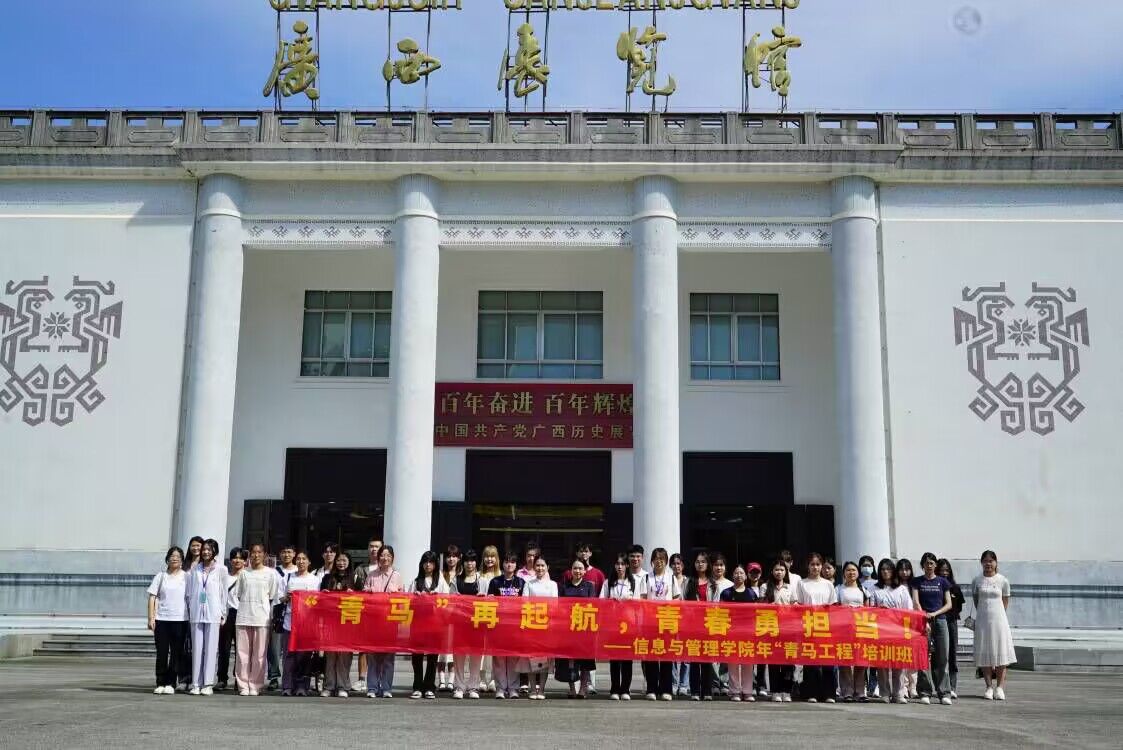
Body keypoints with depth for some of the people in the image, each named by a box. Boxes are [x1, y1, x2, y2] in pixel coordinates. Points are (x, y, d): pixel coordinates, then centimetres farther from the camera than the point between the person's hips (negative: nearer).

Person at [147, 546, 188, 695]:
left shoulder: (186, 577, 5)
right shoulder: (160, 576, 7)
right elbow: (152, 597, 5)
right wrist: (151, 618, -3)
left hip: (180, 619, 0)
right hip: (161, 619, 1)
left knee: (176, 653, 0)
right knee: (161, 652, 2)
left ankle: (171, 684, 7)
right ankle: (160, 683, 10)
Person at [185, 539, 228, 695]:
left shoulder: (221, 569, 4)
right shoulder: (194, 569, 11)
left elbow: (224, 593, 5)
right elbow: (189, 592, 14)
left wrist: (222, 614, 3)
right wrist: (189, 611, 7)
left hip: (213, 613, -2)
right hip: (196, 612, 2)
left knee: (211, 647, -3)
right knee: (197, 648, 1)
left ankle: (208, 684, -1)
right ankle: (196, 683, 4)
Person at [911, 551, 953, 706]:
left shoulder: (942, 582, 10)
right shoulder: (917, 581, 7)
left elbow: (949, 604, 7)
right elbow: (916, 602, -2)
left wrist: (934, 614, -8)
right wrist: (924, 620, -13)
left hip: (940, 620, 1)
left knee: (942, 658, -1)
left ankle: (944, 693, 3)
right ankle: (925, 693, 1)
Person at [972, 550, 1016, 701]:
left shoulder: (1003, 581, 1)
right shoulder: (977, 581, 5)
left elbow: (1005, 602, 8)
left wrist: (997, 614, 7)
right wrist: (983, 613, 10)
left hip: (999, 619, -1)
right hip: (982, 620, 1)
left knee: (1001, 653, -2)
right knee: (984, 654, 2)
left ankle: (1000, 687, 4)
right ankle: (989, 687, 8)